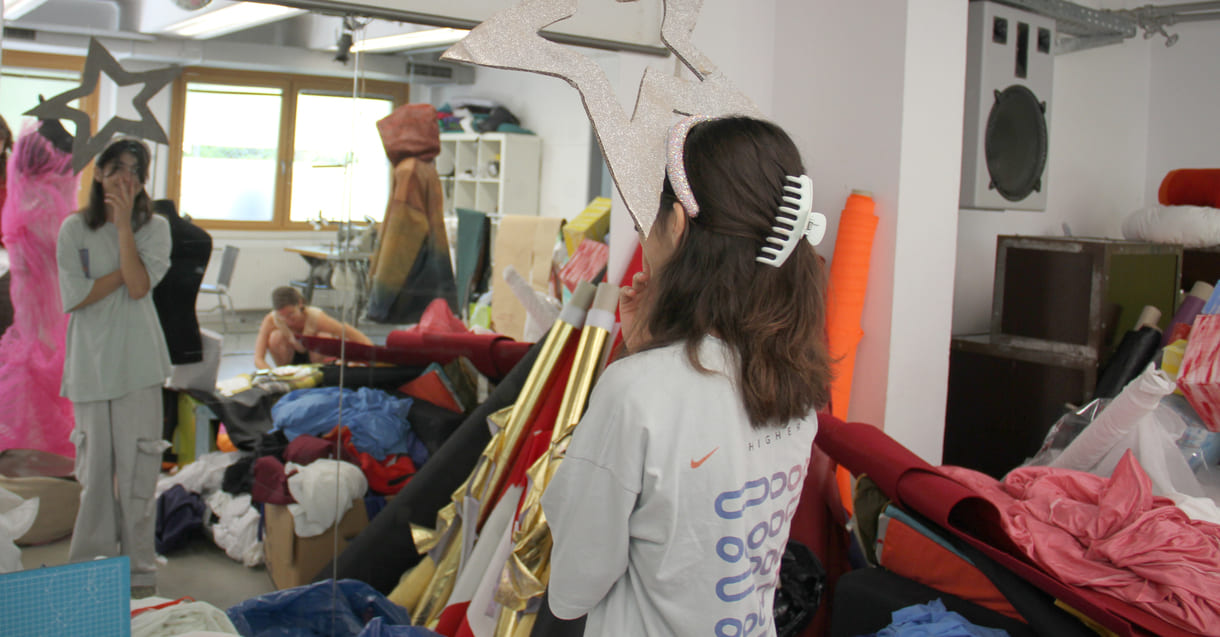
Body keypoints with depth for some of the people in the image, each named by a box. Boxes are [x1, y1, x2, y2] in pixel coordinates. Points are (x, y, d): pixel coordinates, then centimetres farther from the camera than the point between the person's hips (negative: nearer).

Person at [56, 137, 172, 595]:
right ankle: (92, 567, 19)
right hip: (90, 363, 1)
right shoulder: (74, 229, 6)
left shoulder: (154, 228, 4)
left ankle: (139, 569, 9)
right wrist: (124, 270, -8)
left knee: (137, 468, -1)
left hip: (138, 364, -1)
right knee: (94, 470, 7)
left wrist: (124, 223, -12)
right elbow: (74, 297, -4)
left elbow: (139, 286, -11)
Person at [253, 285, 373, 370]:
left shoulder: (316, 317, -32)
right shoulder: (270, 320, -27)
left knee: (324, 337, -34)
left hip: (314, 356, -1)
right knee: (276, 337, -31)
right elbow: (258, 359, -29)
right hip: (291, 359, 1)